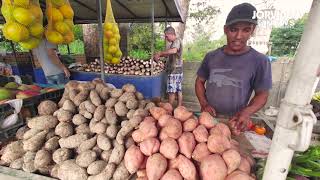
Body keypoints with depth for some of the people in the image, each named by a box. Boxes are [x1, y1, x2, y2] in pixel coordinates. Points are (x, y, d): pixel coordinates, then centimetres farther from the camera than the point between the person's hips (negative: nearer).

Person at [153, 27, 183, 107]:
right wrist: (159, 56, 5)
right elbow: (169, 54, 20)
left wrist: (159, 53, -30)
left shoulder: (177, 41, -12)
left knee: (171, 91, -3)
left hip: (174, 71, -10)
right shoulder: (174, 42, 19)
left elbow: (174, 51, -33)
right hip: (178, 70, 10)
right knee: (178, 90, 12)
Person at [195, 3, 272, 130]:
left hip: (234, 122, -2)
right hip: (207, 117, 3)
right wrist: (204, 104, -10)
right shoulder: (211, 56, -2)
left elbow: (262, 94, -2)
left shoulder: (259, 61, -9)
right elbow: (200, 81, 5)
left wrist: (247, 111, -20)